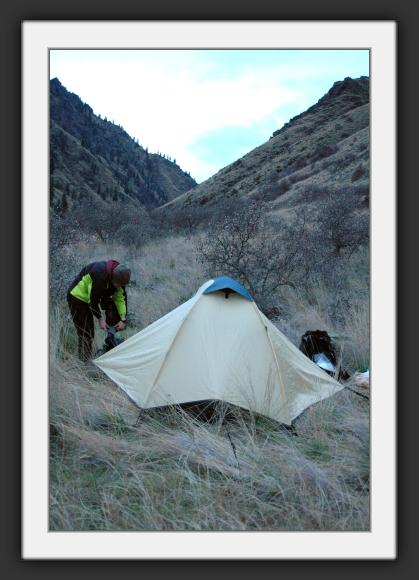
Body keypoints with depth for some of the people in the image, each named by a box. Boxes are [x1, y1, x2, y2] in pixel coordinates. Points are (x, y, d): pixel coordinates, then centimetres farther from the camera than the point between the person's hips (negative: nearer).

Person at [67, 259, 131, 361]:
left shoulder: (118, 276, -15)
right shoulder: (100, 275, -39)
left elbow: (121, 298, -5)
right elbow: (93, 300, -30)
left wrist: (123, 319, -8)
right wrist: (100, 318, -21)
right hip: (78, 297, -7)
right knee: (86, 333, -9)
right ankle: (84, 361, 2)